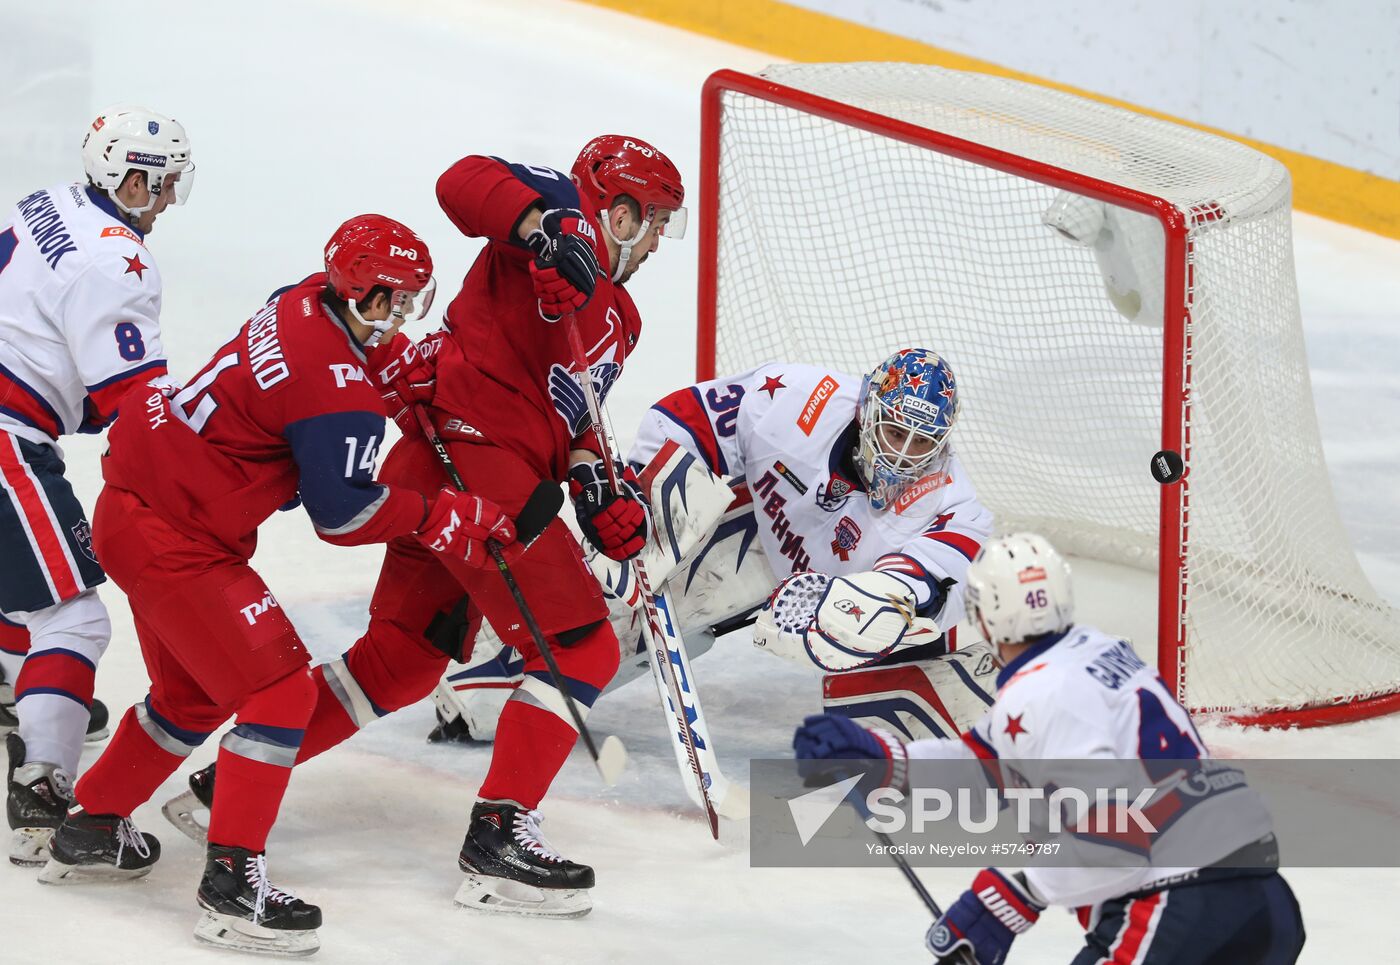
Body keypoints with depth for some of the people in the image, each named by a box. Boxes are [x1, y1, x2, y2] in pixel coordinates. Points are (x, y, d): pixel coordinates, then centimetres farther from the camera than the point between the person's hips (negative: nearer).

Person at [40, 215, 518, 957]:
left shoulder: (305, 304, 2)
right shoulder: (337, 389, -24)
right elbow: (344, 514, -21)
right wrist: (445, 520, -13)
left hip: (138, 501, 10)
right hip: (172, 540, -10)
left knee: (194, 691, 25)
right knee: (281, 687, -10)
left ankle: (90, 829, 38)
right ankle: (232, 884, -11)